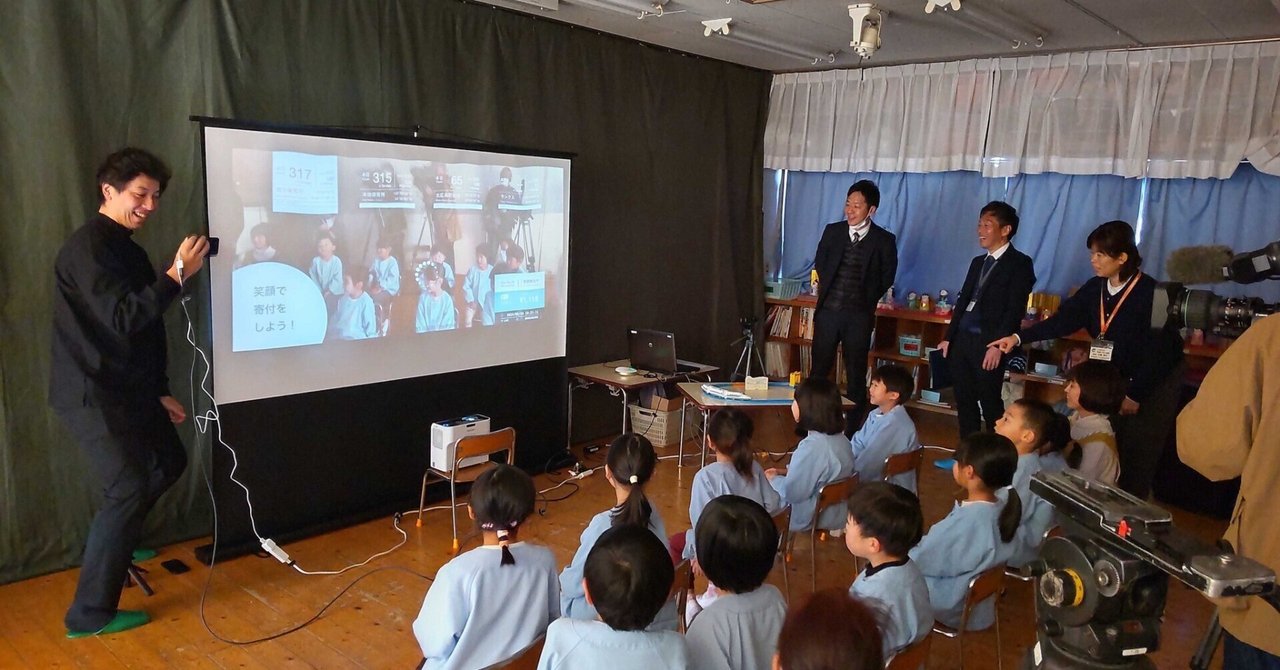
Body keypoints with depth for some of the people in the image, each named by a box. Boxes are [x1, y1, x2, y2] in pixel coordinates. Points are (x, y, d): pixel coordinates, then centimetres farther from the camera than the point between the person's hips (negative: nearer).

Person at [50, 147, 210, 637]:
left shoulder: (126, 248, 14)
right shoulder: (87, 246, -16)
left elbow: (147, 328, 16)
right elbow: (121, 318, -27)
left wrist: (160, 392, 16)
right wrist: (176, 275, -29)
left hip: (127, 389, 10)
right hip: (92, 394, -10)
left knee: (169, 461, 19)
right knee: (129, 489, -11)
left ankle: (116, 538, 41)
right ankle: (90, 614, 0)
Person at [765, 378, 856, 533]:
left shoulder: (812, 447, -30)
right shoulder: (841, 439, -2)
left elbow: (791, 493, -23)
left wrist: (773, 479, -4)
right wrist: (787, 472, 9)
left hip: (814, 521, -8)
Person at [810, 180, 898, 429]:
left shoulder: (884, 240, -2)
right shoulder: (832, 231, 5)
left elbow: (886, 277, 6)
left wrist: (867, 300, 5)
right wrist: (827, 292, 11)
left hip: (859, 315, -2)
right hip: (827, 311, 2)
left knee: (856, 375, 5)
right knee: (818, 370, 6)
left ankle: (851, 431, 13)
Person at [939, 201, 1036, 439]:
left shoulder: (1020, 263, -4)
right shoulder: (978, 262, 19)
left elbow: (1015, 310, -12)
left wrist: (998, 345, -19)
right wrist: (948, 338, 13)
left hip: (988, 344, -7)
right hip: (962, 340, 7)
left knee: (990, 406, 1)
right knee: (964, 402, 12)